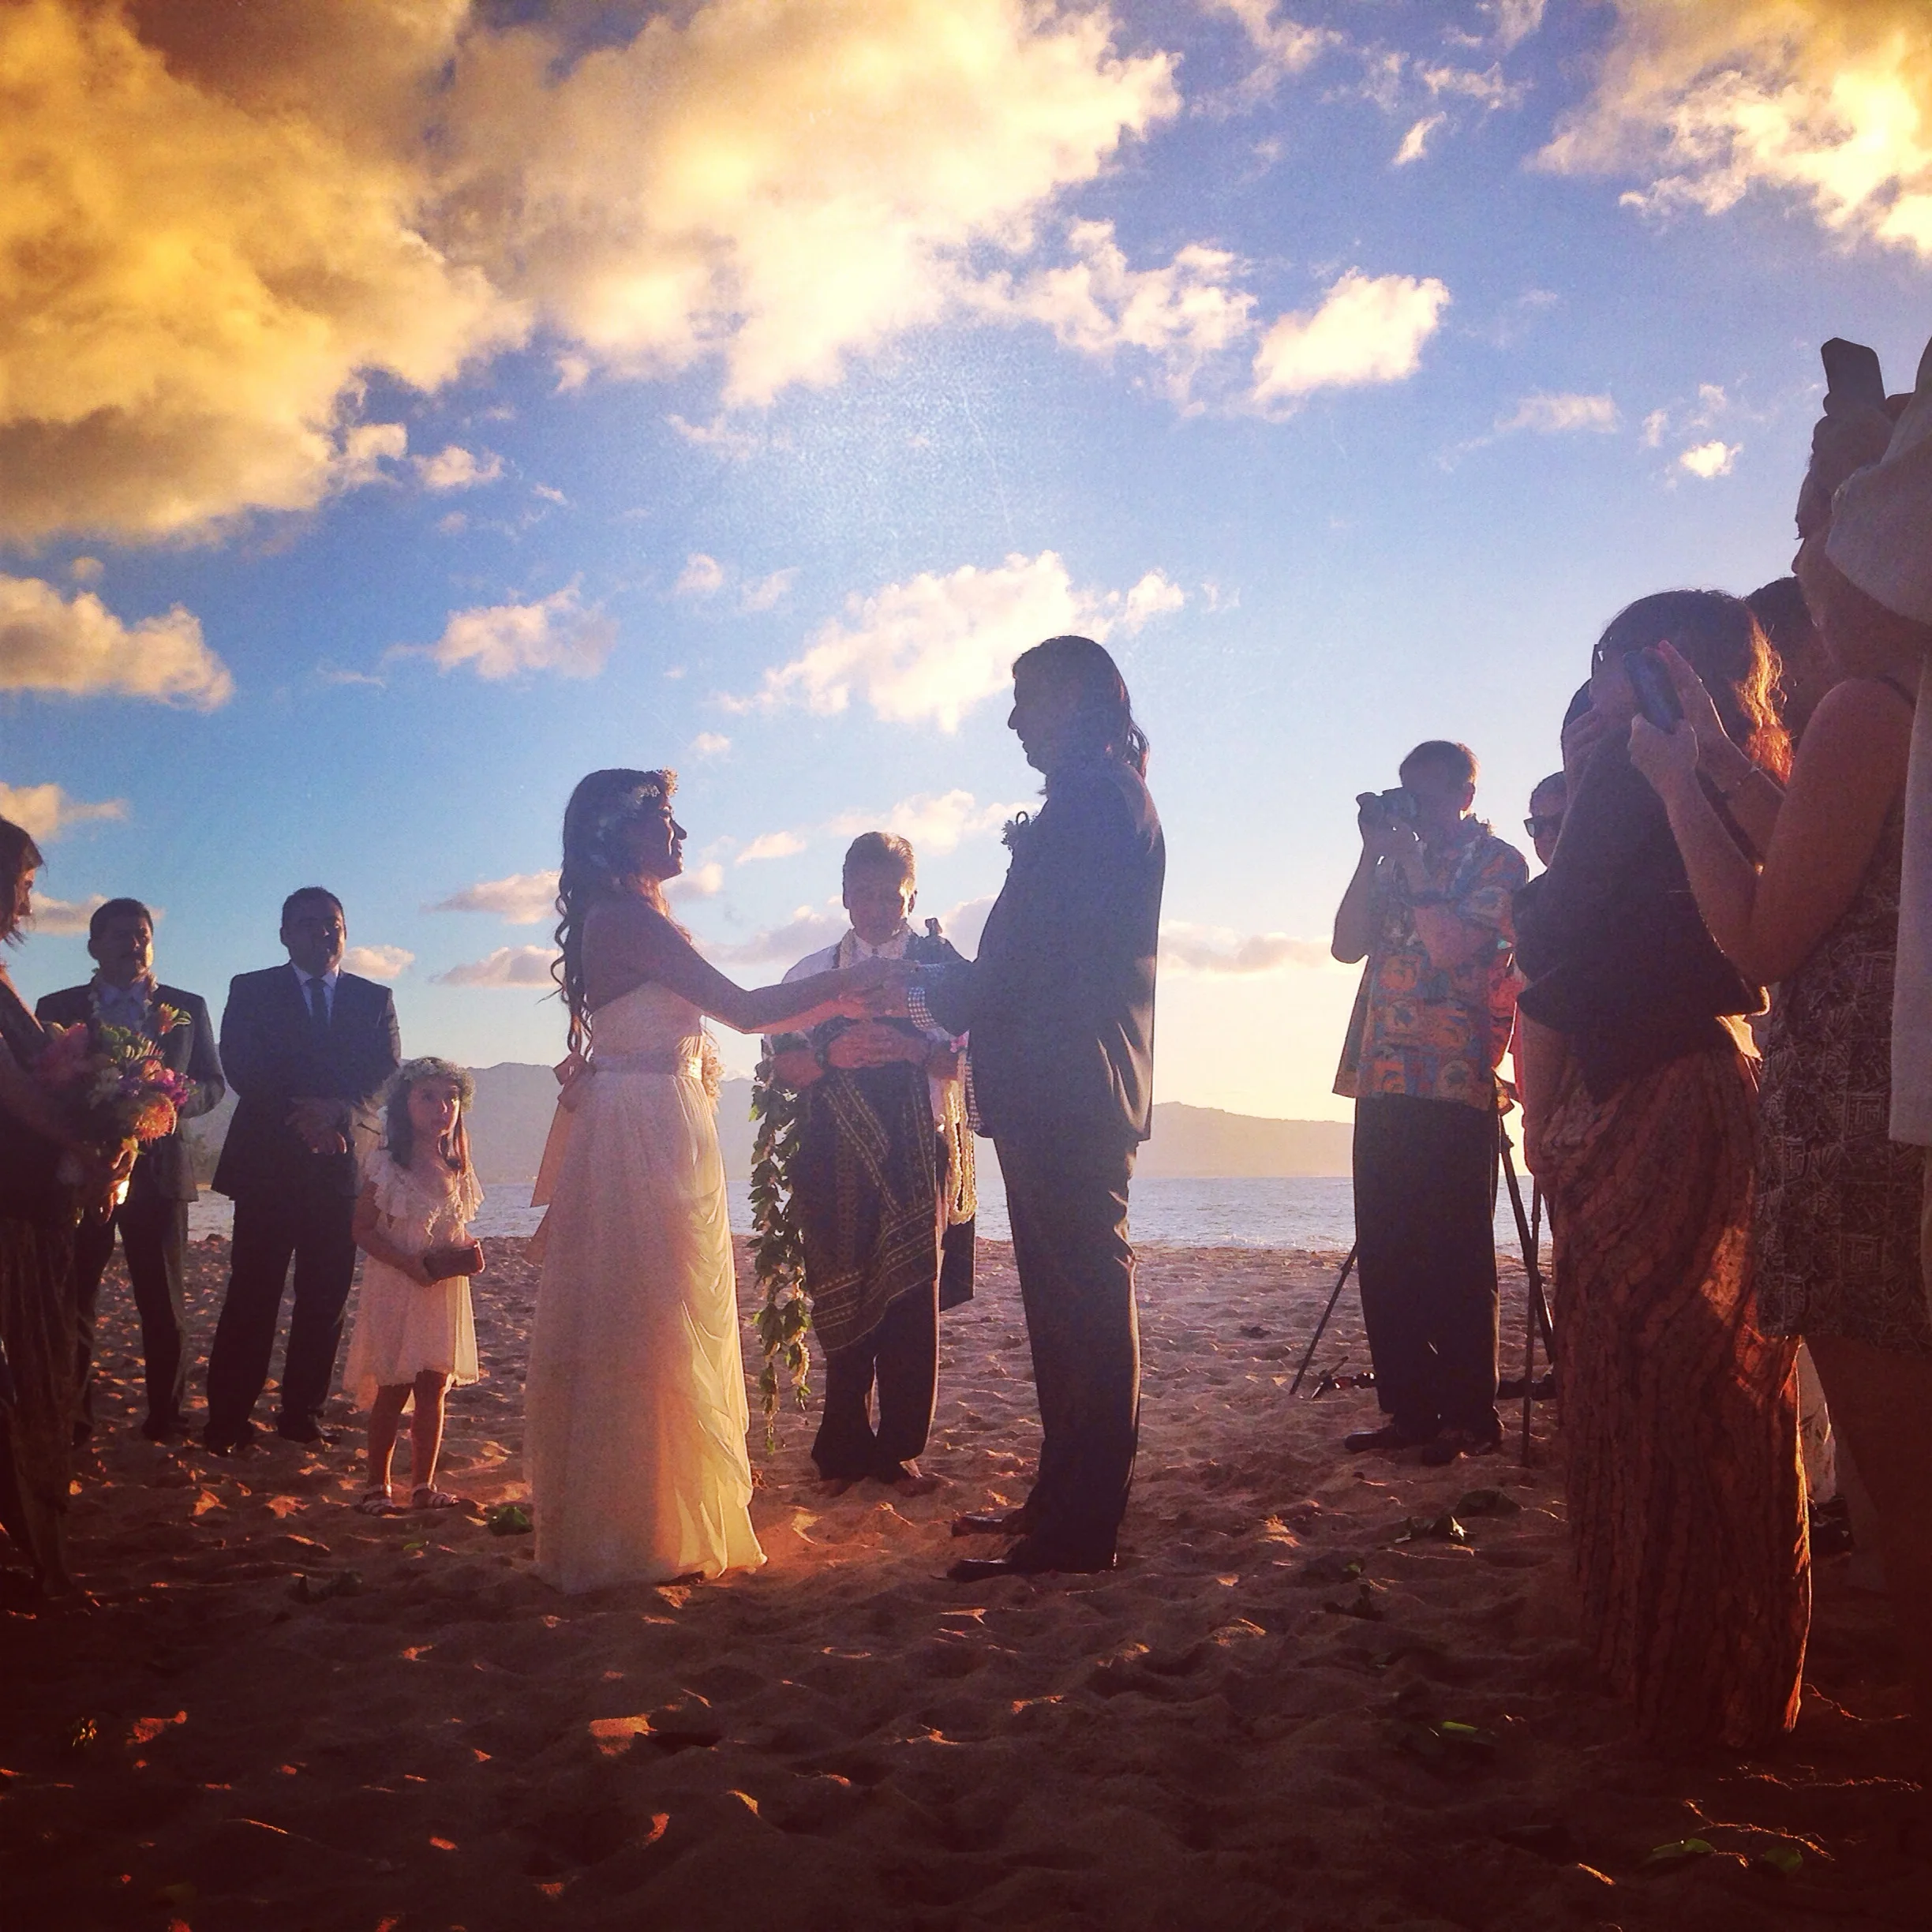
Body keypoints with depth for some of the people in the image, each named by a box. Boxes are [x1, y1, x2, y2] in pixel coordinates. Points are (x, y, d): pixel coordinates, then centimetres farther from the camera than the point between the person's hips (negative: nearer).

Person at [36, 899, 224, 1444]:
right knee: (73, 1301, 2)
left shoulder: (187, 1008, 9)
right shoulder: (57, 1008, 7)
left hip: (159, 1170, 0)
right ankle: (71, 1420, 10)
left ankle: (167, 1417, 11)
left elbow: (212, 1084, 9)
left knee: (163, 1302, 4)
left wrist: (177, 1102, -12)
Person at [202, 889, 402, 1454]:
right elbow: (241, 1068, -3)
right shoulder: (251, 991, 10)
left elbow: (387, 1074, 3)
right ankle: (228, 1418, 1)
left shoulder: (375, 999, 15)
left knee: (326, 1296, 1)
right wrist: (302, 1118, -14)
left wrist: (336, 1110, -15)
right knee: (252, 1291, -4)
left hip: (345, 1163, 2)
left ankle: (303, 1412, 9)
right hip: (267, 1161, -2)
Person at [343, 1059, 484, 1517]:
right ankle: (377, 1485, 13)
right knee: (392, 1392, 0)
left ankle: (424, 1485, 16)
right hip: (396, 1290, -5)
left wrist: (468, 1251, -5)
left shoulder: (456, 1168, 7)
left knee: (434, 1390, 7)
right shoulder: (386, 1165, -9)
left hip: (445, 1292, 5)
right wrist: (409, 1263, -21)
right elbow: (364, 1229, -9)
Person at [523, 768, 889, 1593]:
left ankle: (622, 1525, 23)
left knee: (651, 1333, 14)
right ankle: (642, 1535, 5)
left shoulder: (624, 921, 17)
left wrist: (832, 1002, 12)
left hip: (655, 1143, 10)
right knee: (649, 1330, -4)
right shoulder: (629, 919, -14)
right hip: (646, 1143, -10)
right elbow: (744, 1010, -16)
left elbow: (725, 1016, 16)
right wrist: (848, 981, -5)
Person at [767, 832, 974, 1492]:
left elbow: (965, 1060, -4)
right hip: (835, 1157, 1)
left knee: (911, 1300, -1)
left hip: (918, 1153, -1)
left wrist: (915, 1049, -22)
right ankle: (845, 1447, 16)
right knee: (841, 1300, 5)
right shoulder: (812, 972, 12)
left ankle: (899, 1450, 10)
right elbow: (784, 1065, 3)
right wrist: (830, 1054, -16)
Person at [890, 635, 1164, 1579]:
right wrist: (950, 986, 16)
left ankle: (1075, 1531, -3)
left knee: (1079, 1296, -8)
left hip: (1067, 1089, -11)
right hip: (1073, 1088, 11)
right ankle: (1063, 1503, 25)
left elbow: (1042, 954, -18)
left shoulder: (1093, 795, -12)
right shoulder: (1103, 795, 21)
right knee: (1078, 1298, 15)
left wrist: (941, 994, -6)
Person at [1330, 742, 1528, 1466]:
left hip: (1451, 1086, -7)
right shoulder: (1398, 864, 20)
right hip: (1384, 1080, 7)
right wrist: (1373, 853, 3)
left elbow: (1449, 944, -14)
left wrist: (1409, 859, -7)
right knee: (1383, 1258, 6)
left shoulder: (1497, 863, 1)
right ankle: (1409, 1409, 13)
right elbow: (1347, 945, 9)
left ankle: (1469, 1416, 2)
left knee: (1450, 1257, -5)